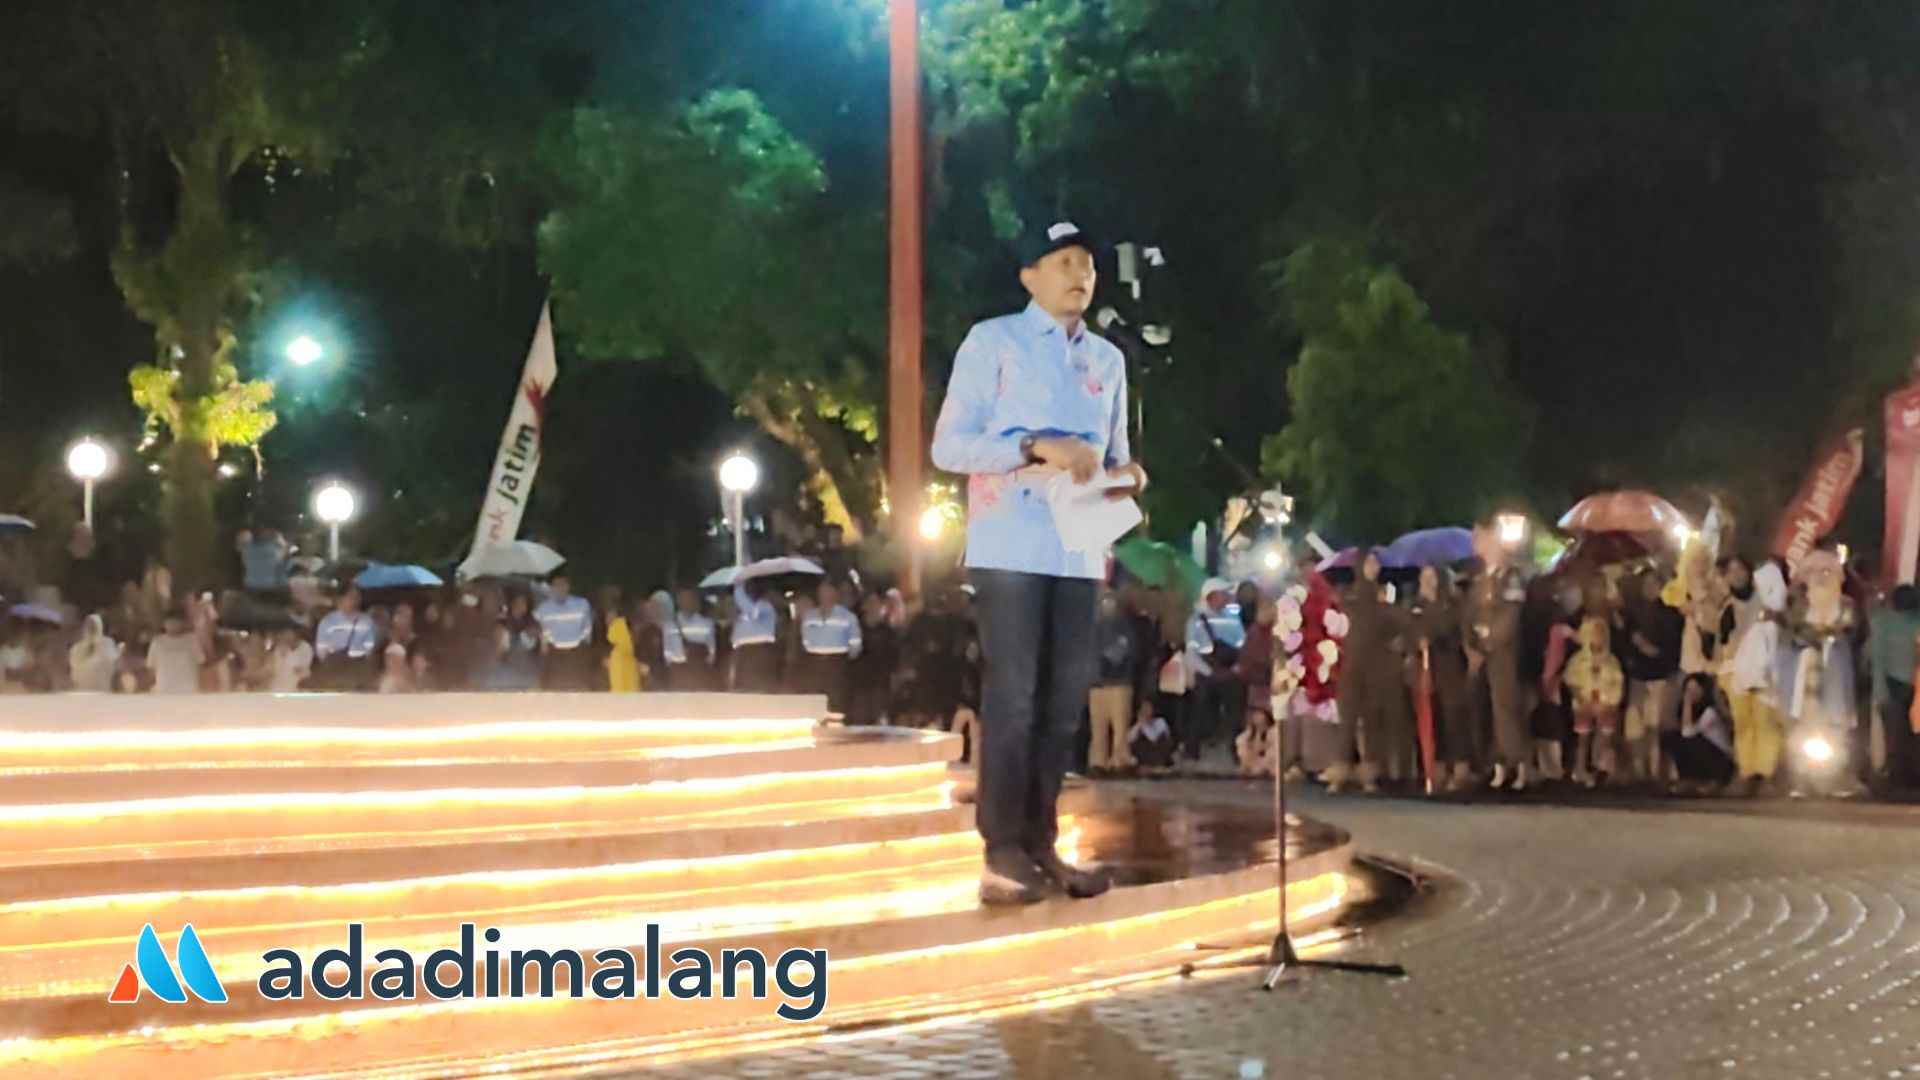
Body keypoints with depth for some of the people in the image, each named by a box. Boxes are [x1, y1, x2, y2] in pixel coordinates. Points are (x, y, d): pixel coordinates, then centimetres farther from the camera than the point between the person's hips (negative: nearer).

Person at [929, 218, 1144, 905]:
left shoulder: (1108, 359, 17)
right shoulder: (992, 341, 0)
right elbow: (948, 445, -6)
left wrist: (1127, 475, -1)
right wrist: (1036, 447, -17)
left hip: (1080, 552, 6)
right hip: (1011, 549, -5)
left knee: (1065, 699, 6)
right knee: (1012, 698, -6)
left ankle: (1041, 843, 14)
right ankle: (1003, 852, -1)